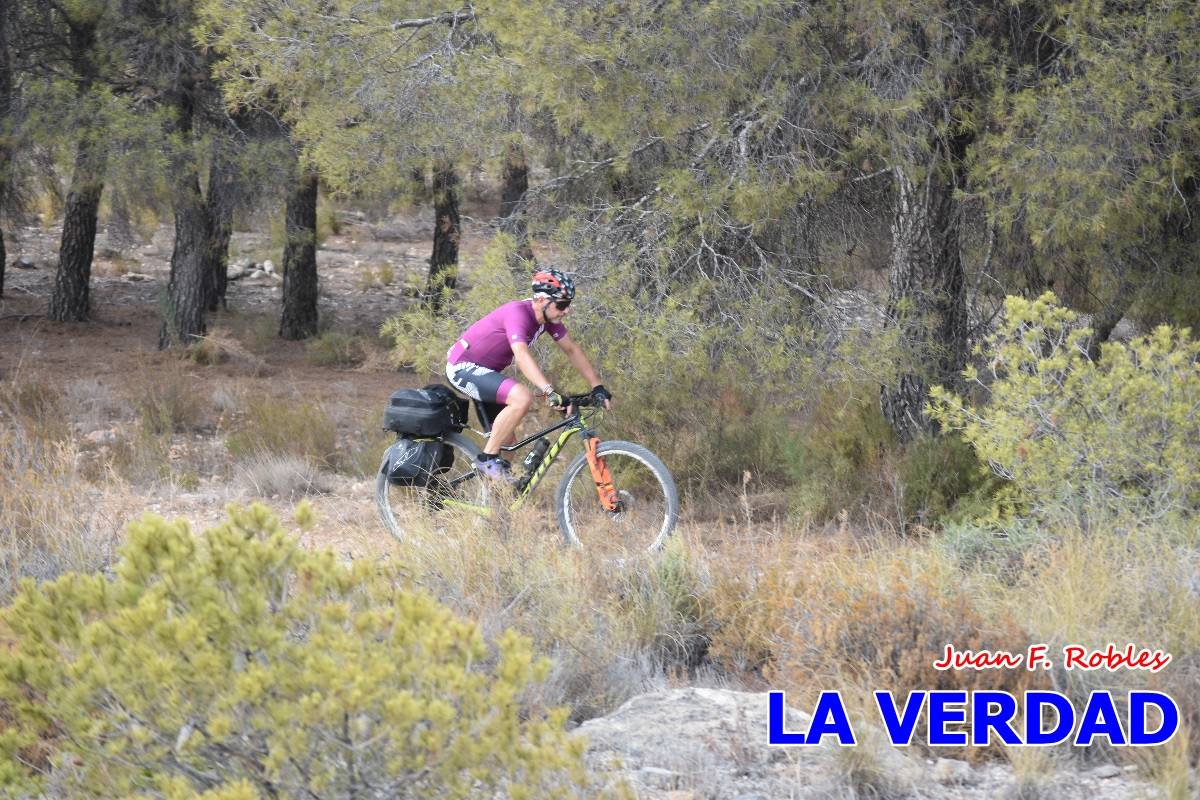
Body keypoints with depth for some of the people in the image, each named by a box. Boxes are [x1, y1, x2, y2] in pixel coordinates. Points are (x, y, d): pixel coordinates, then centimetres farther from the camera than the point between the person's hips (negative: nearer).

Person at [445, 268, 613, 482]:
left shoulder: (548, 317, -2)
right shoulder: (518, 313, -28)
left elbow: (572, 350, 4)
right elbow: (522, 356, -42)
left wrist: (598, 387, -4)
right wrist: (550, 392, -53)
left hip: (484, 370, 9)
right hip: (462, 367, -9)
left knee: (508, 441, 8)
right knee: (522, 397, -30)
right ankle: (488, 460, -20)